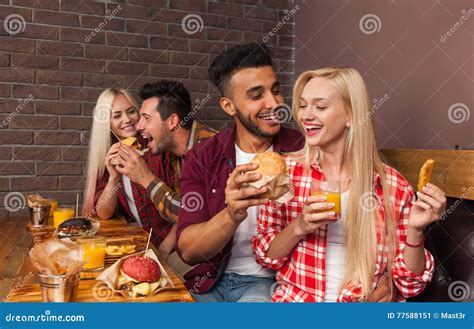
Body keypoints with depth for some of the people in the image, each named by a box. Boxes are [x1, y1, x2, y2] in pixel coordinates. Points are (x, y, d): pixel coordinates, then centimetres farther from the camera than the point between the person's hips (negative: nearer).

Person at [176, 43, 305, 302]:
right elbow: (188, 251, -10)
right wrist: (232, 215, -29)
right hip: (210, 280, 2)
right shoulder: (202, 159, -2)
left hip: (269, 281, -1)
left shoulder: (303, 151, -6)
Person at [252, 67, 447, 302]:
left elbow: (408, 285, -1)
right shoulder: (286, 169, -3)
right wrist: (300, 227, -17)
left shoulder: (393, 186, -5)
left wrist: (415, 231, -17)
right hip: (296, 297, 0)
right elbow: (265, 256, 0)